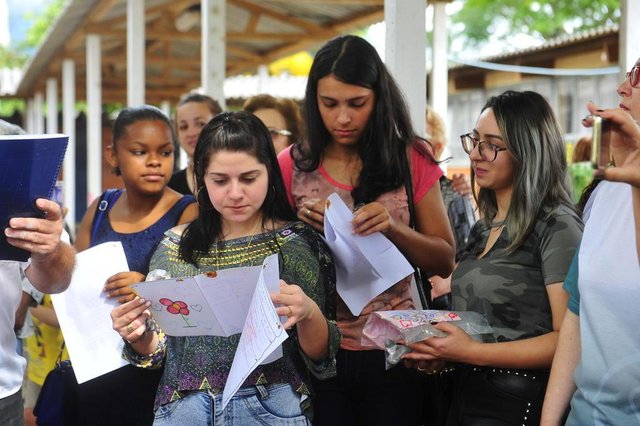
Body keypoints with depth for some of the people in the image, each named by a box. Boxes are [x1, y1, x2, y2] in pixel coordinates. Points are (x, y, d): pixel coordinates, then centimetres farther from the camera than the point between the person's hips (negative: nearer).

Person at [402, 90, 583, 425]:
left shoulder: (557, 227, -13)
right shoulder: (484, 228, 11)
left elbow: (569, 338, -18)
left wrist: (474, 352, -23)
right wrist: (441, 352, -1)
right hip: (463, 394, 8)